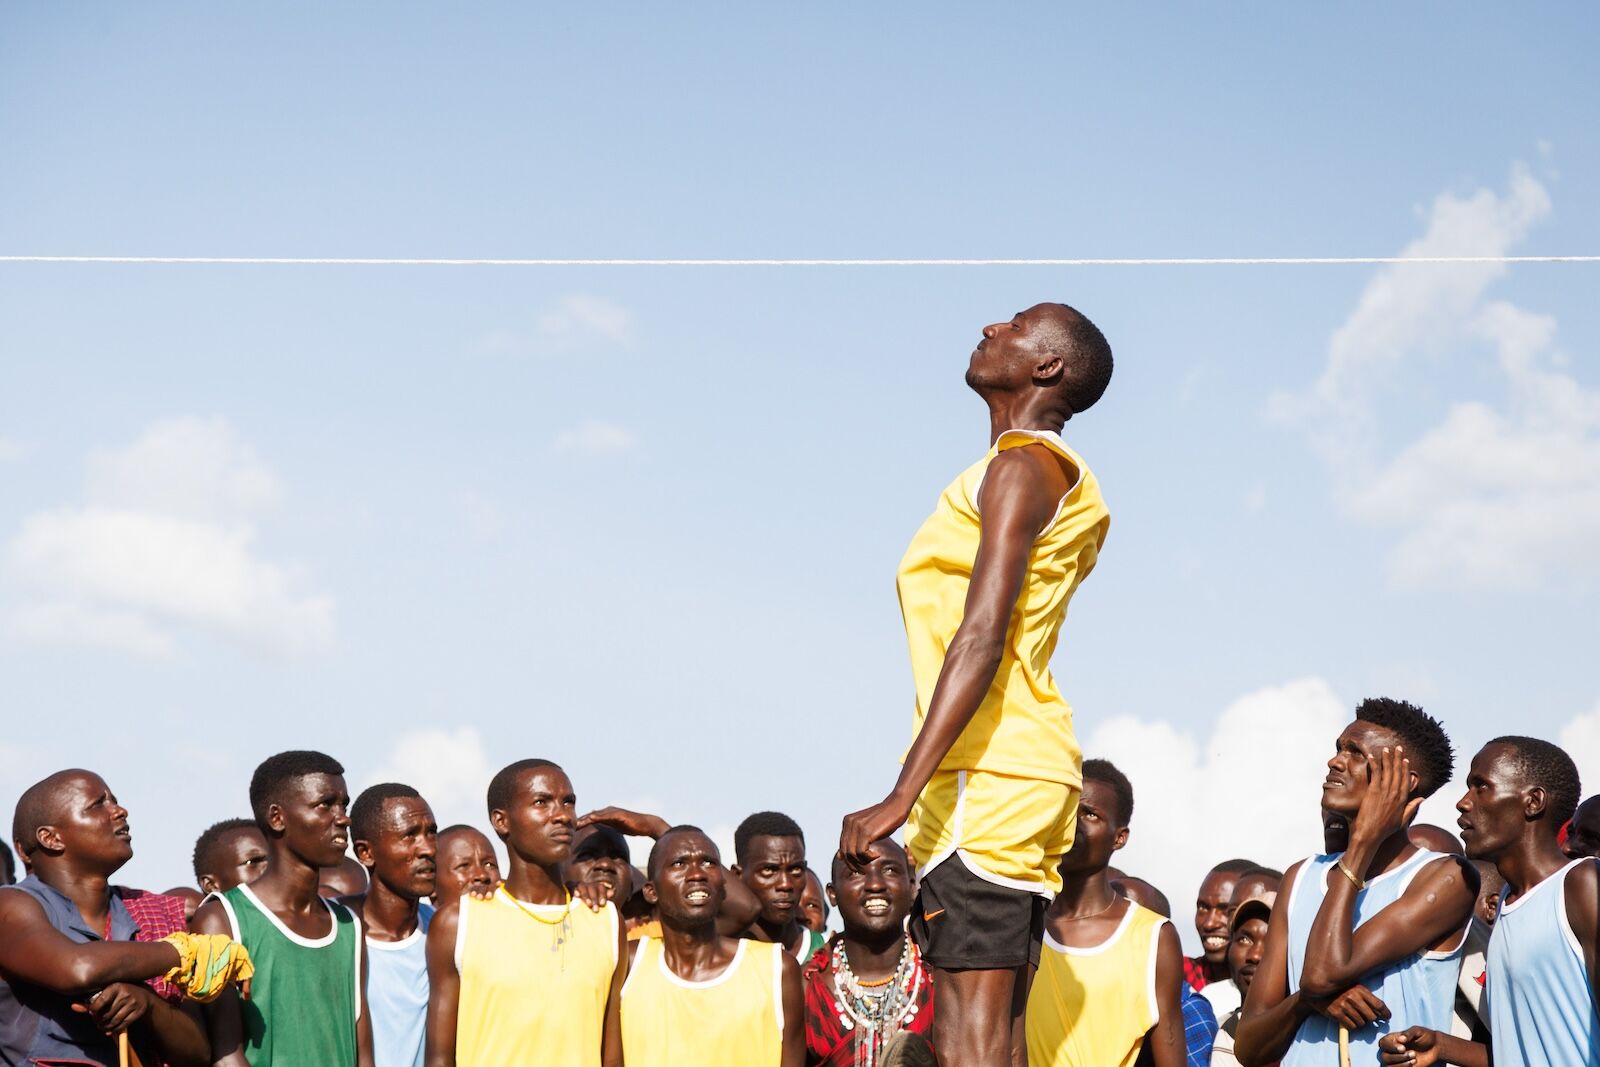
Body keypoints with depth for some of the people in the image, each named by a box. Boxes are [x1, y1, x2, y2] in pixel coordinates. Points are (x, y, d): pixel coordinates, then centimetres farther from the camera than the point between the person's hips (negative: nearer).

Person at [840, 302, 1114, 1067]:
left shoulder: (1022, 464, -6)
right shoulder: (1052, 476, 24)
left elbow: (982, 637, -18)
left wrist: (902, 793, -25)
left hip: (987, 775, -10)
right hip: (1021, 772, 10)